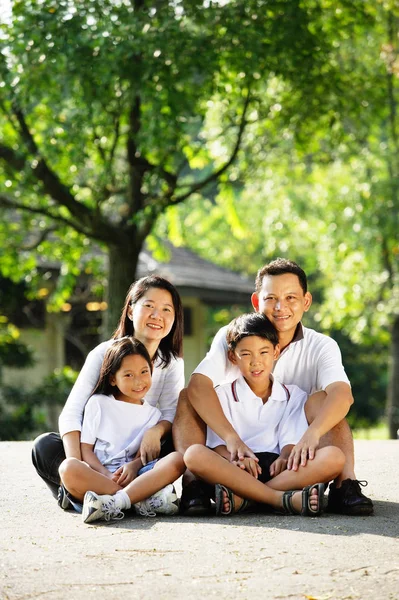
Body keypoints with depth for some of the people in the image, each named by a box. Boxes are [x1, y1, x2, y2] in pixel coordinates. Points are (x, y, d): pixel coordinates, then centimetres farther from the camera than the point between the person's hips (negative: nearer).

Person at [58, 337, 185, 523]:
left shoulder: (153, 413, 19)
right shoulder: (98, 403, 12)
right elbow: (85, 448, 4)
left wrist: (134, 465, -15)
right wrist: (107, 475, -14)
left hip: (132, 477, 2)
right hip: (97, 476, -2)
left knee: (177, 460, -24)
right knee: (68, 467, -34)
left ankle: (114, 502, -40)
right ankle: (142, 498, -35)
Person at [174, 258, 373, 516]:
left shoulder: (321, 347, -6)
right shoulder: (231, 337, -7)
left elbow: (342, 394, -28)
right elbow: (198, 386, -26)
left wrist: (312, 434, -49)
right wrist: (232, 438, -41)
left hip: (293, 454, 0)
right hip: (236, 455, 0)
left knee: (323, 402, -23)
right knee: (187, 398, -19)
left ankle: (346, 484, -32)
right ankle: (192, 483, -33)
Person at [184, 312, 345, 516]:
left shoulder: (294, 396, 19)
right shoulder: (223, 395, 15)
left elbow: (290, 440, 5)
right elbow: (217, 443, 2)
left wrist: (284, 457, -19)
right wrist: (234, 458, -21)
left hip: (277, 469, 2)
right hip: (237, 469, -1)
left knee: (334, 457, -26)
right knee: (194, 454, -31)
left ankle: (241, 499, -35)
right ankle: (282, 499, -37)